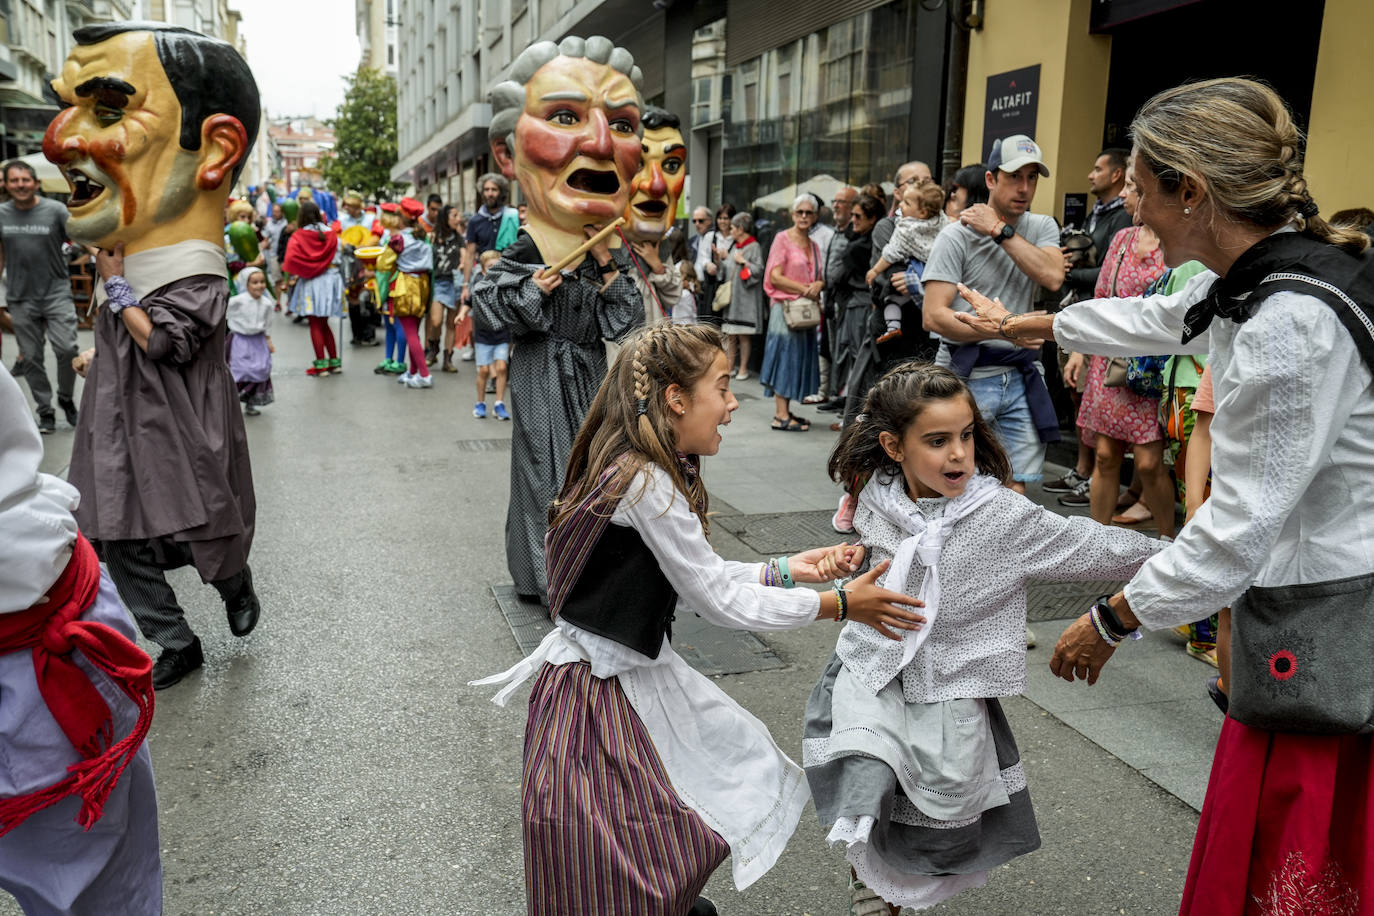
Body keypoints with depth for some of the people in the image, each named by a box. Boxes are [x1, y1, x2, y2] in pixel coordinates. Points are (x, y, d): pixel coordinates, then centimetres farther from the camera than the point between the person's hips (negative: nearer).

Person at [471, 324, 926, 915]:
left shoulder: (658, 472, 4)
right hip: (595, 690, -10)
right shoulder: (646, 483, -26)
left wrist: (784, 570, 3)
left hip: (638, 673, 10)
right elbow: (719, 603, -21)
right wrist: (840, 605, -13)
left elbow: (694, 581, 8)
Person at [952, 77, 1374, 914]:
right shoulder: (1255, 281, 4)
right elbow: (1153, 319, 23)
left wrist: (1110, 621, -11)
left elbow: (1244, 522, -23)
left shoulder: (1293, 321, -26)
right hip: (1305, 612, 9)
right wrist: (1017, 324, 37)